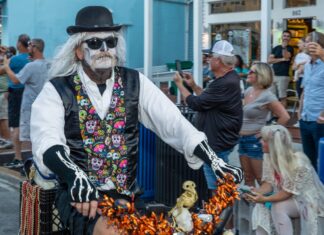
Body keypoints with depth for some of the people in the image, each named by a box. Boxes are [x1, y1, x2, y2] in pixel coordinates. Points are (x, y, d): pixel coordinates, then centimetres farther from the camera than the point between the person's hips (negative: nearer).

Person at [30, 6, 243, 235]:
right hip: (79, 197, -4)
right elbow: (46, 141, -19)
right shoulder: (57, 90, -3)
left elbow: (173, 122, -3)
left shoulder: (135, 83, 5)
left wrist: (215, 161, -16)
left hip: (127, 196, 4)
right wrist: (76, 176, -38)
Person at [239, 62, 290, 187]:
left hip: (256, 140, -8)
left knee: (261, 178, 1)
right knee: (248, 177, 15)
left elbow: (285, 117, -21)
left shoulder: (267, 96, -16)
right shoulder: (248, 90, 7)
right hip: (242, 139, 8)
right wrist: (241, 128, 12)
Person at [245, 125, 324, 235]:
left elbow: (288, 192, -25)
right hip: (284, 197, 6)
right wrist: (256, 192, -26)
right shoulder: (269, 157, -7)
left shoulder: (298, 163, -27)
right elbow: (269, 183, -5)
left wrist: (265, 199, -37)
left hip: (306, 200, -6)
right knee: (260, 207, -21)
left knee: (278, 208, -32)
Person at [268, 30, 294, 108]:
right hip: (273, 75, 4)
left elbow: (286, 57, -15)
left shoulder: (290, 48, 4)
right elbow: (269, 60, 2)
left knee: (282, 97, -5)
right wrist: (282, 59, -5)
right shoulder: (276, 48, 15)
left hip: (283, 76, -4)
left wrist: (284, 47, -15)